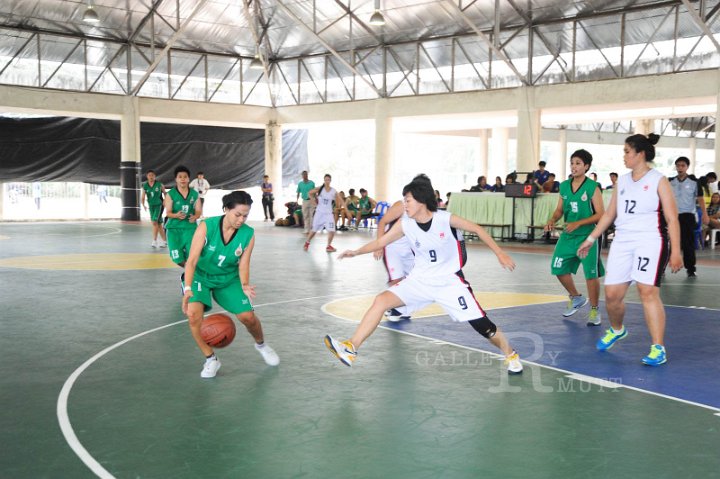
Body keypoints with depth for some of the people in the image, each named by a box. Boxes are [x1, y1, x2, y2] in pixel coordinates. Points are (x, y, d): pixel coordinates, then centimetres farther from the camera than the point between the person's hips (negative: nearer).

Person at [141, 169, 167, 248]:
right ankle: (164, 240, 21)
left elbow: (165, 193, 4)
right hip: (151, 206, 4)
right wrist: (143, 205, -14)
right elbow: (142, 197, 2)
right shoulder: (145, 186, 0)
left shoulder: (159, 184, -8)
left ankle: (154, 241, -13)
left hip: (159, 205, -4)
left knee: (154, 222, -18)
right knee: (158, 224, 11)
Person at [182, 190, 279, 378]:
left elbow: (243, 264, -11)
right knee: (193, 314, -25)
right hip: (201, 276, -2)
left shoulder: (248, 234, -15)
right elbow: (192, 261, -27)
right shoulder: (207, 227, -24)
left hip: (229, 279, 2)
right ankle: (211, 359, -3)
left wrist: (244, 285, -31)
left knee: (247, 316, -8)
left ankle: (261, 345, 27)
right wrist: (188, 288, -40)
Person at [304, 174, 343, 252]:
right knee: (314, 229, 10)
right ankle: (307, 243, 31)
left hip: (329, 213, 0)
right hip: (319, 212, 0)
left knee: (331, 230, -13)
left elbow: (337, 204, 2)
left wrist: (337, 197, -10)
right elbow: (310, 193, 5)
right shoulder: (319, 189, -5)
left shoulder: (334, 191, -4)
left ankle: (329, 246, 5)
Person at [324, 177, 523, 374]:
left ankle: (510, 355, 22)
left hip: (450, 282, -3)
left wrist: (500, 253, -8)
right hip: (421, 280, 3)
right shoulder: (404, 224, -9)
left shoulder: (445, 219, -17)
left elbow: (477, 229, -6)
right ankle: (351, 348, -14)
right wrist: (357, 251, -12)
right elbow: (380, 242, 2)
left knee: (481, 324, -6)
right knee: (381, 300, -14)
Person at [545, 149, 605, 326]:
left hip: (588, 236, -6)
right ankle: (576, 298, 31)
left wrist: (578, 223, -22)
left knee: (591, 274, -5)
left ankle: (594, 311, 12)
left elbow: (600, 215, -13)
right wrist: (552, 221, -7)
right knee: (559, 269, 6)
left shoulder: (592, 187, -11)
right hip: (568, 235, 6)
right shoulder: (564, 186, 5)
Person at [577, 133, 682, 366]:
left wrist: (676, 251, -12)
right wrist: (591, 239, 17)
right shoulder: (622, 181, 13)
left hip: (650, 242, -5)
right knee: (611, 294, 3)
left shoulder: (658, 180, -2)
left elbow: (672, 219, -5)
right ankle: (616, 330, 33)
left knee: (648, 292, -14)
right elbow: (609, 214, 19)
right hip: (622, 242, 5)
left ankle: (658, 349, -7)